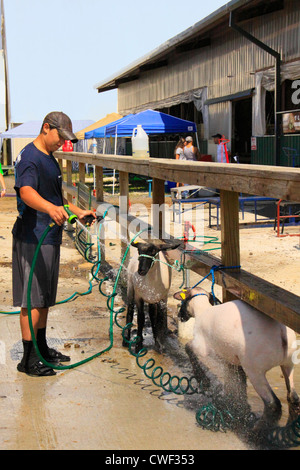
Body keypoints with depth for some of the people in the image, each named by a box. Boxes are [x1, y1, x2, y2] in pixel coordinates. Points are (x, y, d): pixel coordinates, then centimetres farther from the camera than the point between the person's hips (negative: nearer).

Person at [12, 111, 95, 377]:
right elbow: (26, 191, -35)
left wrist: (78, 213, 24)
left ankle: (42, 348, 29)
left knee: (45, 297, 17)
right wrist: (50, 208, -51)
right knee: (33, 299, -6)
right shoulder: (30, 157, -16)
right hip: (32, 238, -10)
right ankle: (29, 360, -1)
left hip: (50, 236, 10)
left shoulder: (50, 158, 17)